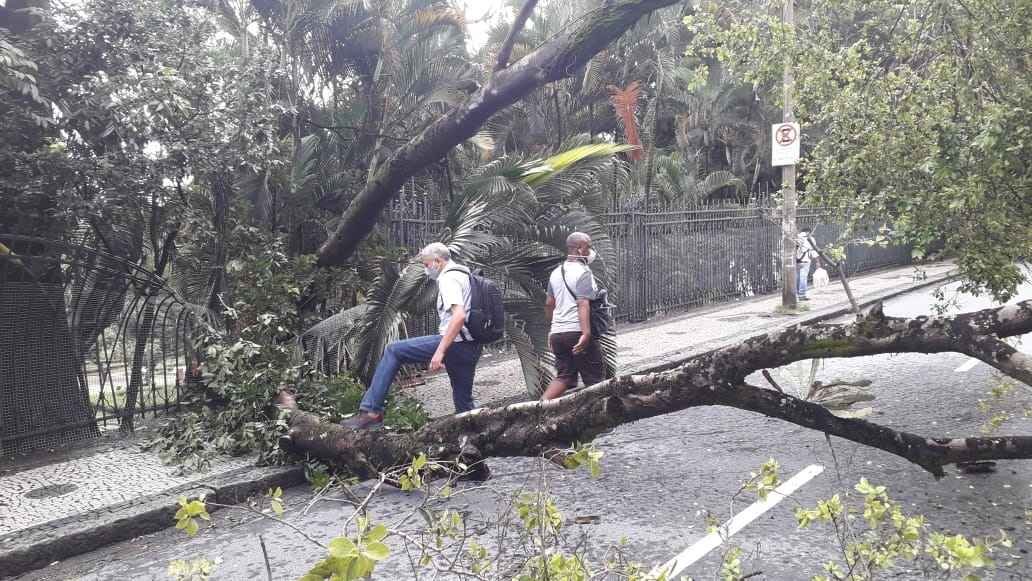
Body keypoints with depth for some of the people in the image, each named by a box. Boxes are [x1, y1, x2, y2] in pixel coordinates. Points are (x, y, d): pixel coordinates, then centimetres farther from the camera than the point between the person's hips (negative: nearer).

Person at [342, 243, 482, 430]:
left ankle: (371, 411, -7)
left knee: (393, 351, -3)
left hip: (454, 342, -9)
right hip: (471, 349, 9)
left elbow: (459, 315, -24)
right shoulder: (464, 275, 23)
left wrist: (440, 351, -28)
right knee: (464, 405, 16)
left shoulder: (448, 279, -9)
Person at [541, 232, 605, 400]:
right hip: (578, 331, -8)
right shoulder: (582, 271, -10)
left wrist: (551, 329, 31)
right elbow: (583, 304, -22)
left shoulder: (556, 272, 15)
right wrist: (586, 333, -29)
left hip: (558, 332, 8)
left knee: (564, 376, 10)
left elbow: (549, 304, 21)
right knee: (595, 376, 5)